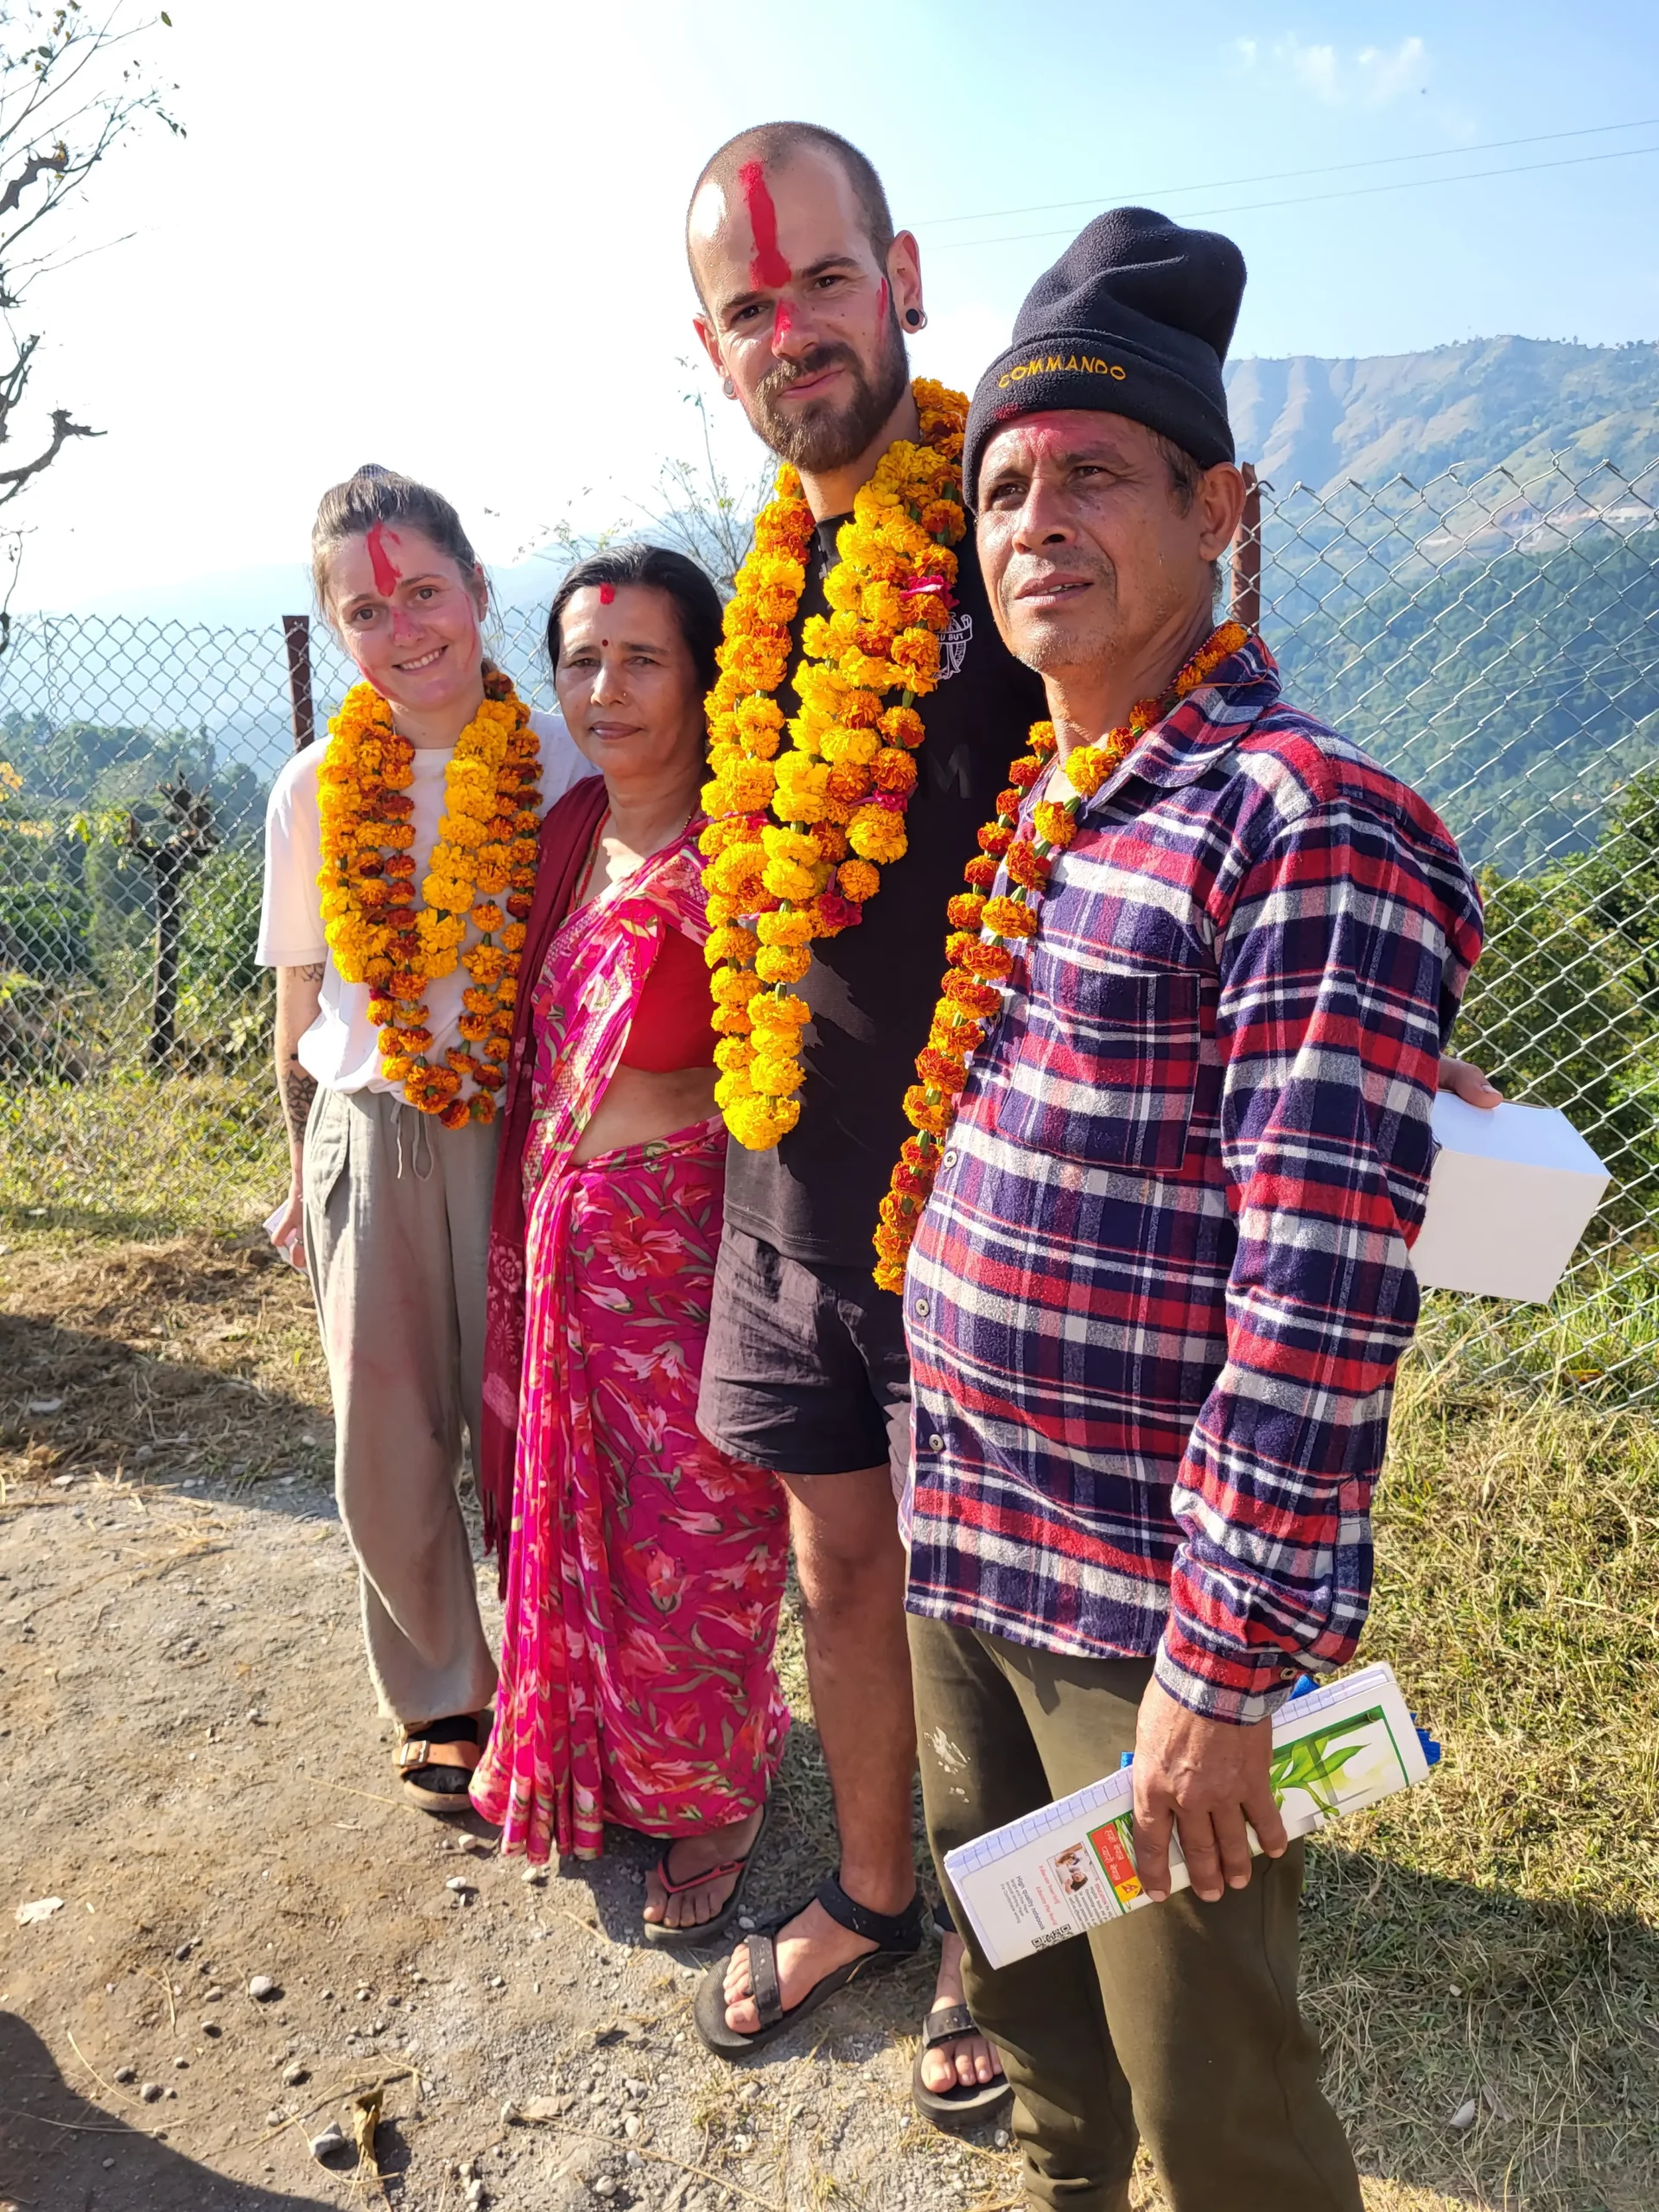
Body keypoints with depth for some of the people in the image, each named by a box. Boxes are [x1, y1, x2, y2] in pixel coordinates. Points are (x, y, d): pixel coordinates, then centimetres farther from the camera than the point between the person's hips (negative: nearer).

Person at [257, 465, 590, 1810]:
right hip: (371, 1141, 2)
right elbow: (303, 1006, 9)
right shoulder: (316, 793, 1)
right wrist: (305, 1177, 12)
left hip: (525, 1133, -2)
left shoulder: (564, 773, -5)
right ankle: (443, 1701, 31)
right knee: (390, 1456, 8)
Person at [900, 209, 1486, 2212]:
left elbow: (1318, 1306, -23)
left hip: (1157, 1615, -7)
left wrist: (1229, 1666, -20)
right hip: (963, 1552, 8)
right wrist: (943, 1479, 16)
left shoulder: (1308, 827, -18)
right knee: (1018, 1972, 27)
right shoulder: (1027, 811, 8)